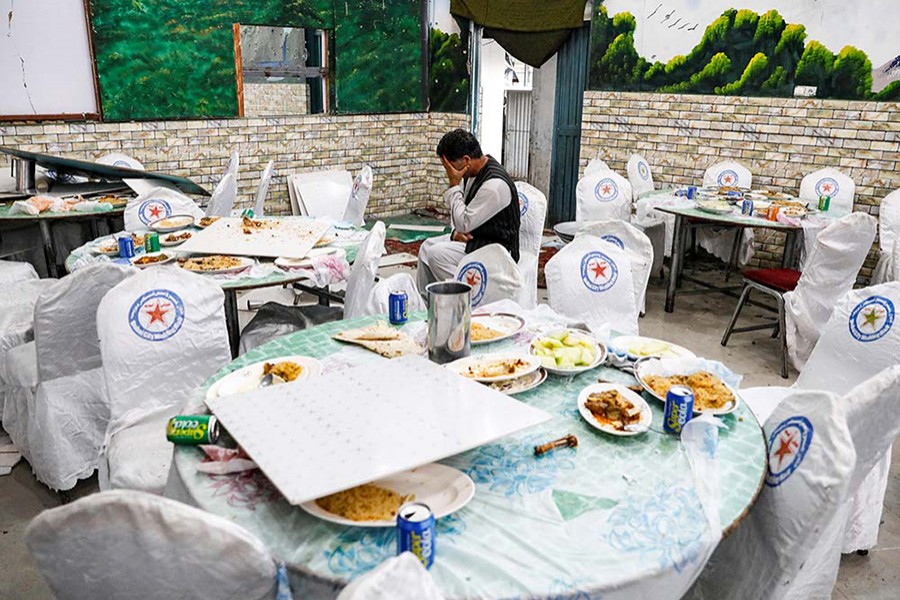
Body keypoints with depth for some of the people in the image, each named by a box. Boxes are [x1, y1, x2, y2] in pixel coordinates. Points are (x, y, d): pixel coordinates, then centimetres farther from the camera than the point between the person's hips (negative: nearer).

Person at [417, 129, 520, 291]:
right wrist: (457, 231, -5)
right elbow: (463, 215, 16)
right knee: (427, 247, 4)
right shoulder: (471, 173, 3)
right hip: (474, 237, 10)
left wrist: (454, 185, -19)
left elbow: (464, 224, -23)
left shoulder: (495, 185, -27)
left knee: (436, 253, -22)